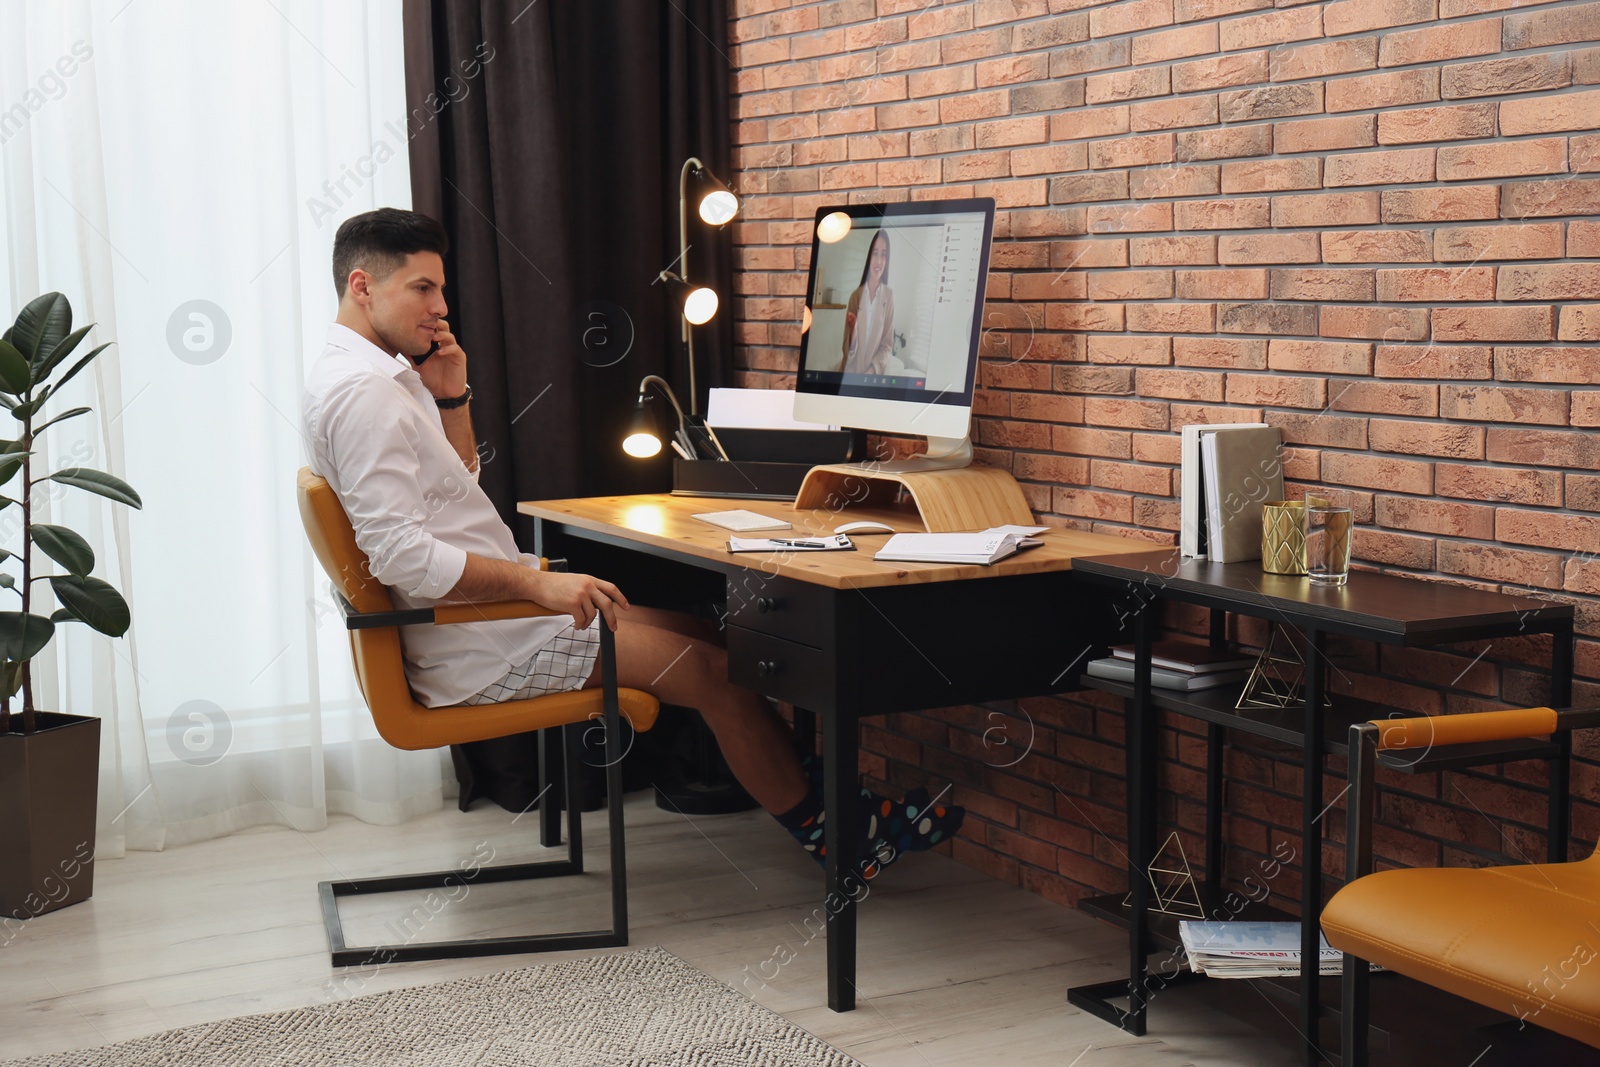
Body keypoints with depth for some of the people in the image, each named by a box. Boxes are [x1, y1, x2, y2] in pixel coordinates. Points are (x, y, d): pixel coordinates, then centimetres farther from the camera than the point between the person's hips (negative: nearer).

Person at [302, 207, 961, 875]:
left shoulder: (378, 379, 13)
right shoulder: (360, 392, -20)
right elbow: (399, 553, -29)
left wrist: (451, 399, 8)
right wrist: (537, 582, -29)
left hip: (484, 615, 11)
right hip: (476, 650, -11)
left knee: (703, 637, 10)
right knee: (713, 669, -8)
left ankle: (799, 788, 16)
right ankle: (825, 825, 8)